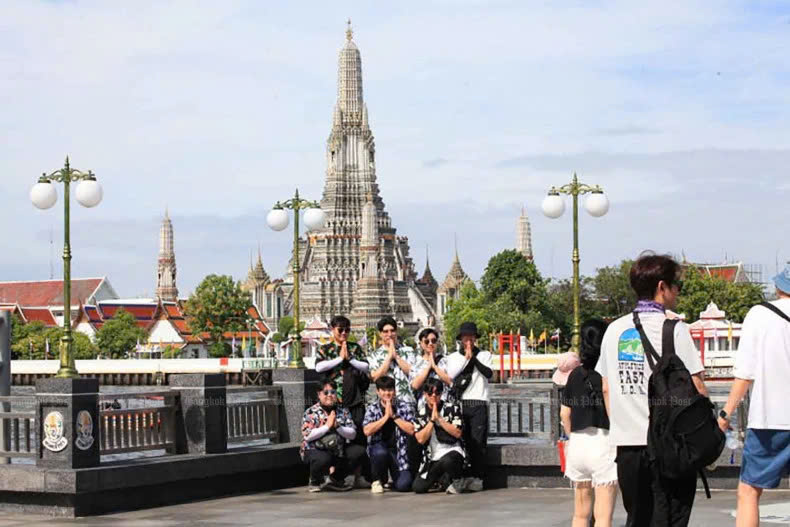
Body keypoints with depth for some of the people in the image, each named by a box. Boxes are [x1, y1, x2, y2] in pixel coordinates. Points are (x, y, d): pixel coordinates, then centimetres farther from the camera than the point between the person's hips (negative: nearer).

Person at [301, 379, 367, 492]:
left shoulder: (343, 411, 8)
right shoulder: (311, 412, -4)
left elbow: (352, 434, -1)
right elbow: (307, 436, -17)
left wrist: (337, 426, -17)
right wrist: (327, 426, -18)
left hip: (338, 451, 5)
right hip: (315, 450, -5)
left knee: (359, 451, -13)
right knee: (323, 459, -38)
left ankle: (335, 480, 7)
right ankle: (314, 482, -1)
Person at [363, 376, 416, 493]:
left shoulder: (404, 407, 3)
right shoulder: (372, 409, 2)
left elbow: (411, 430, -9)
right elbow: (367, 431, -13)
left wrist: (393, 416, -11)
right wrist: (386, 416, -13)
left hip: (399, 449, 0)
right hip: (379, 447, 0)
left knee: (403, 485, -18)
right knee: (380, 453, -38)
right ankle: (378, 480, -7)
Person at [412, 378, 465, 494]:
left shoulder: (452, 408, 1)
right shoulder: (420, 413, 5)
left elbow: (458, 433, -12)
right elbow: (421, 439, -7)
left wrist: (439, 418, -13)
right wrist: (432, 420, -12)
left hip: (452, 451, -4)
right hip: (432, 458, 4)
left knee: (447, 461, -41)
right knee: (418, 488, -11)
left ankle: (457, 481, -6)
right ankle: (440, 478, 22)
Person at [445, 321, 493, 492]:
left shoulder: (484, 355, 11)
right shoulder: (453, 356, 15)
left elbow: (488, 373, -6)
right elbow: (450, 374, -2)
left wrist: (473, 357, -7)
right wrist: (466, 357, -3)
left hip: (478, 403, -2)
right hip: (459, 403, 2)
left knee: (477, 441, -7)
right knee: (460, 440, -3)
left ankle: (477, 477, -5)